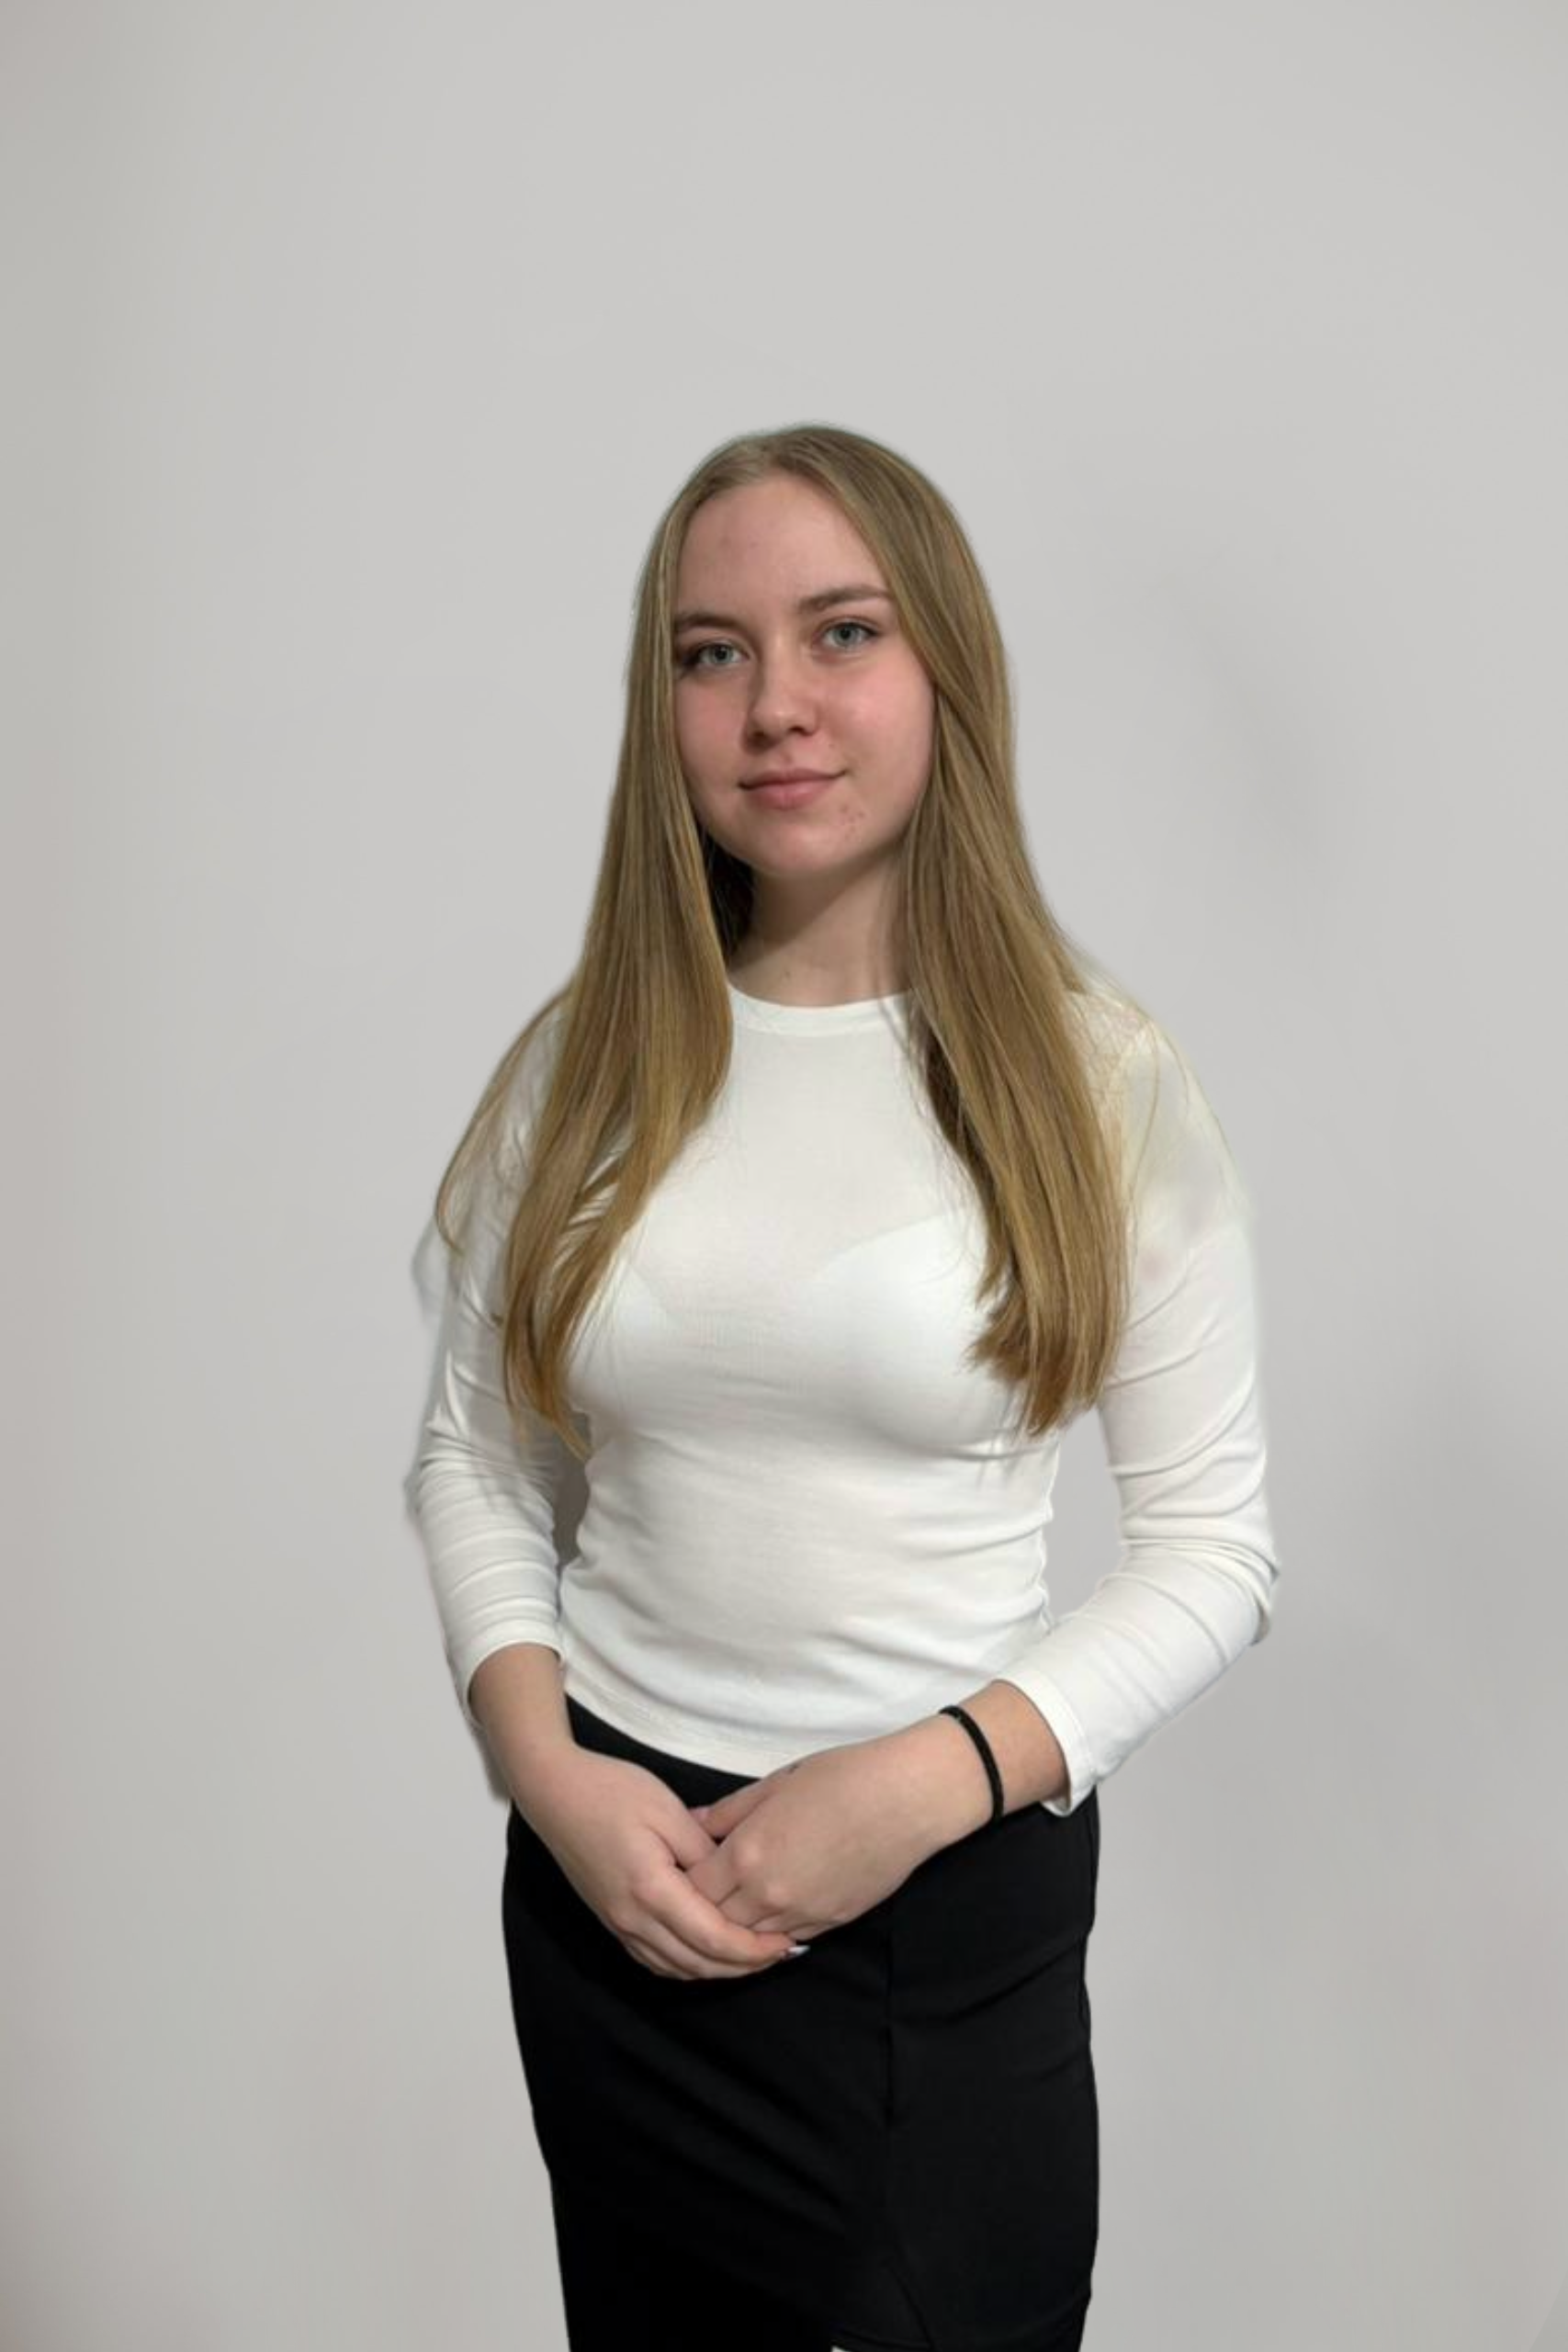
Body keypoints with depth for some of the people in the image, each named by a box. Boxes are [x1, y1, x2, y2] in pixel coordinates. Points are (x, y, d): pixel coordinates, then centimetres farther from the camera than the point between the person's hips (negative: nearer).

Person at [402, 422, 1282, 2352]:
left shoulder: (1099, 1085, -9)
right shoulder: (585, 1067, -2)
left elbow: (1214, 1542, -8)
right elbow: (468, 1460, 5)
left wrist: (932, 1777, -18)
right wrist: (546, 1771, -8)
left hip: (960, 1898, -2)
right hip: (609, 1863, 3)